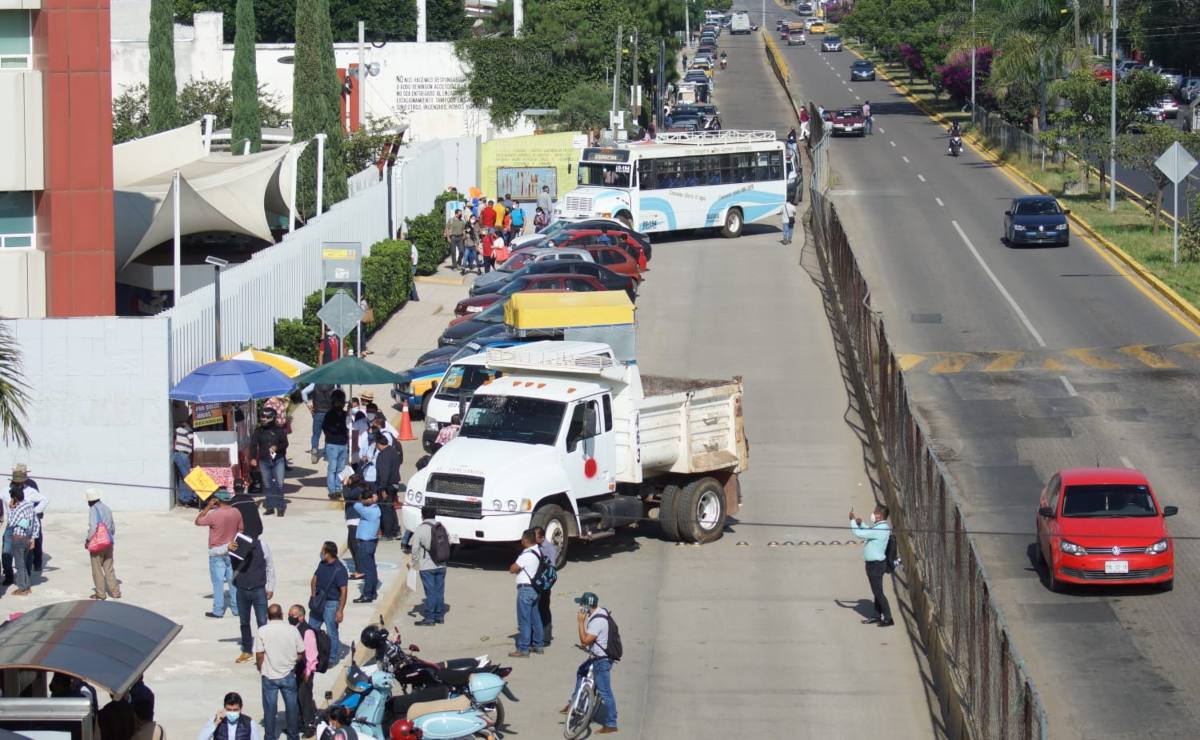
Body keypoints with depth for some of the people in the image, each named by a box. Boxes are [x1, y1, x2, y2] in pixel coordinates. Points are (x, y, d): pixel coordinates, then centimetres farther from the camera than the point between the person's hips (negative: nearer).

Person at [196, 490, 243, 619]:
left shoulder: (214, 515, -20)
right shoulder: (236, 513, -5)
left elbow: (198, 521, -8)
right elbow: (240, 530, 5)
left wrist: (208, 507, -8)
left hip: (217, 552, -4)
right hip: (231, 550, 4)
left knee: (218, 582, 2)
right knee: (233, 580, 12)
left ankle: (218, 611, 6)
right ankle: (236, 608, 16)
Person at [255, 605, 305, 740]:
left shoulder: (262, 631, -12)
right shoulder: (292, 630, -8)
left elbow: (259, 655, -11)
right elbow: (301, 654, -2)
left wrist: (260, 668, 7)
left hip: (269, 676, -1)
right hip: (288, 675, 1)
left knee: (270, 708, 9)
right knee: (292, 706, 14)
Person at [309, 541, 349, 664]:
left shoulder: (339, 570, -20)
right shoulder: (322, 565, 3)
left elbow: (343, 591, -20)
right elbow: (314, 579, 18)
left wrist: (340, 611, -22)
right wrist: (313, 594, 3)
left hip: (331, 604, -8)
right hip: (318, 602, 8)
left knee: (331, 633, 2)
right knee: (311, 629, 17)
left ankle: (333, 658, 16)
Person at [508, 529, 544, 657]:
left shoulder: (526, 555, -21)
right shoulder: (538, 552, 7)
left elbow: (512, 569, -19)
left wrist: (515, 564, 1)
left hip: (525, 588, -9)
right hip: (535, 588, 9)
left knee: (524, 620, -5)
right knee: (535, 618, 17)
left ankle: (523, 649, -2)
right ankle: (537, 644, 25)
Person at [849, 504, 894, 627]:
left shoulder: (879, 529, -25)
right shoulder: (881, 527, 8)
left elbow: (858, 534, -26)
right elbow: (868, 532, 29)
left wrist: (853, 520, -12)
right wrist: (861, 524, 12)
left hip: (876, 565, -10)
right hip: (874, 563, 10)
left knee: (878, 592, -4)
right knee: (876, 592, 18)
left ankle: (888, 619, 0)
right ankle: (877, 616, 27)